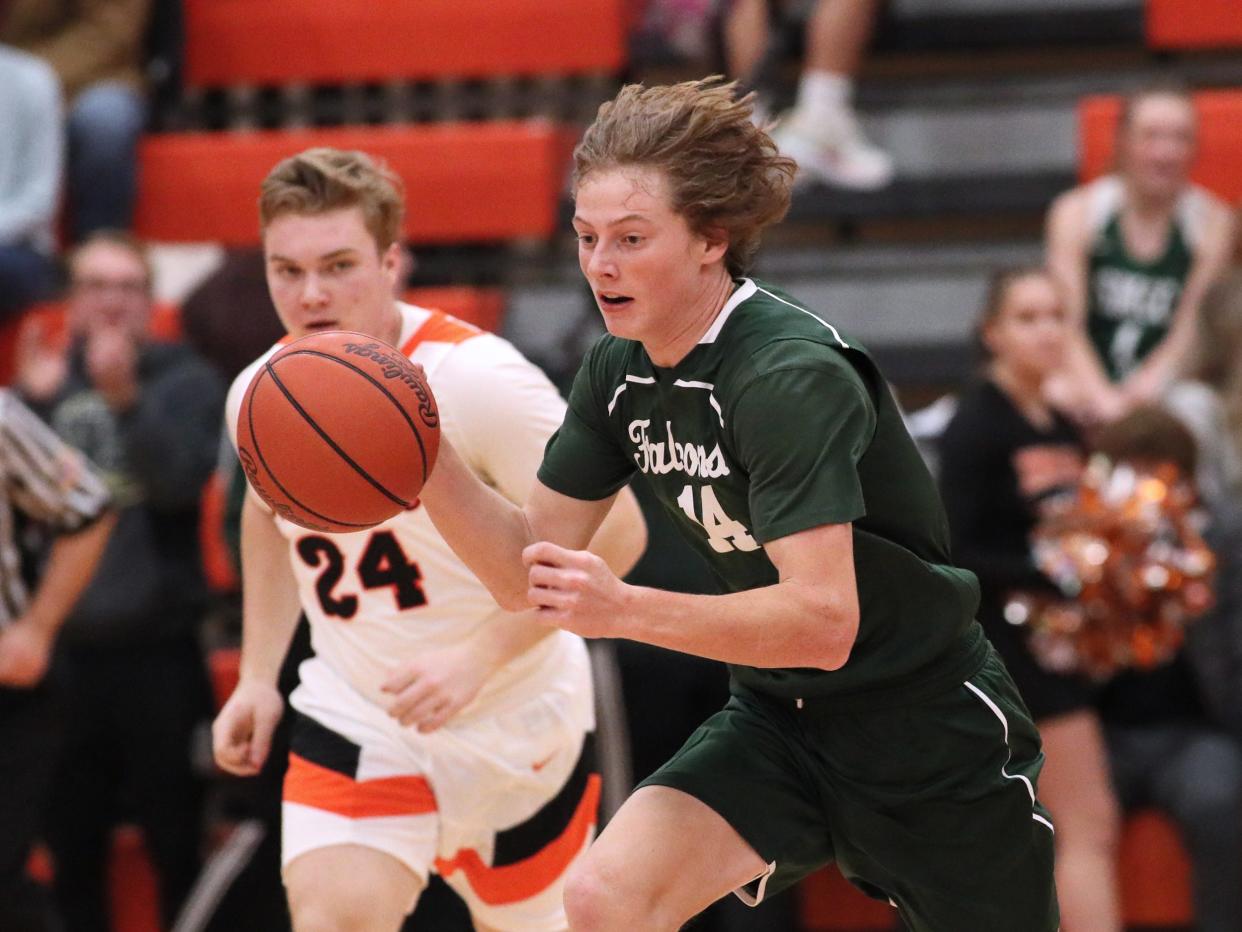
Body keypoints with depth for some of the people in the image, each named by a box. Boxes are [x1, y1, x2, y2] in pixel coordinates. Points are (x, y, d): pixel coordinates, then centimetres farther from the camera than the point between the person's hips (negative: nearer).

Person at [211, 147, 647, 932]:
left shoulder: (476, 379, -24)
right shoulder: (260, 395, -6)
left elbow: (612, 530, -23)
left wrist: (480, 657, -30)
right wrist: (258, 678, 14)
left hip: (516, 721, -3)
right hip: (355, 716, 3)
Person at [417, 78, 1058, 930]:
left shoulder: (791, 375, -25)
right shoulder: (618, 375, -1)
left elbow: (823, 621, -33)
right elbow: (526, 569, 2)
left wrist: (626, 611, -43)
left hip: (930, 740, -6)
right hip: (780, 723, 6)